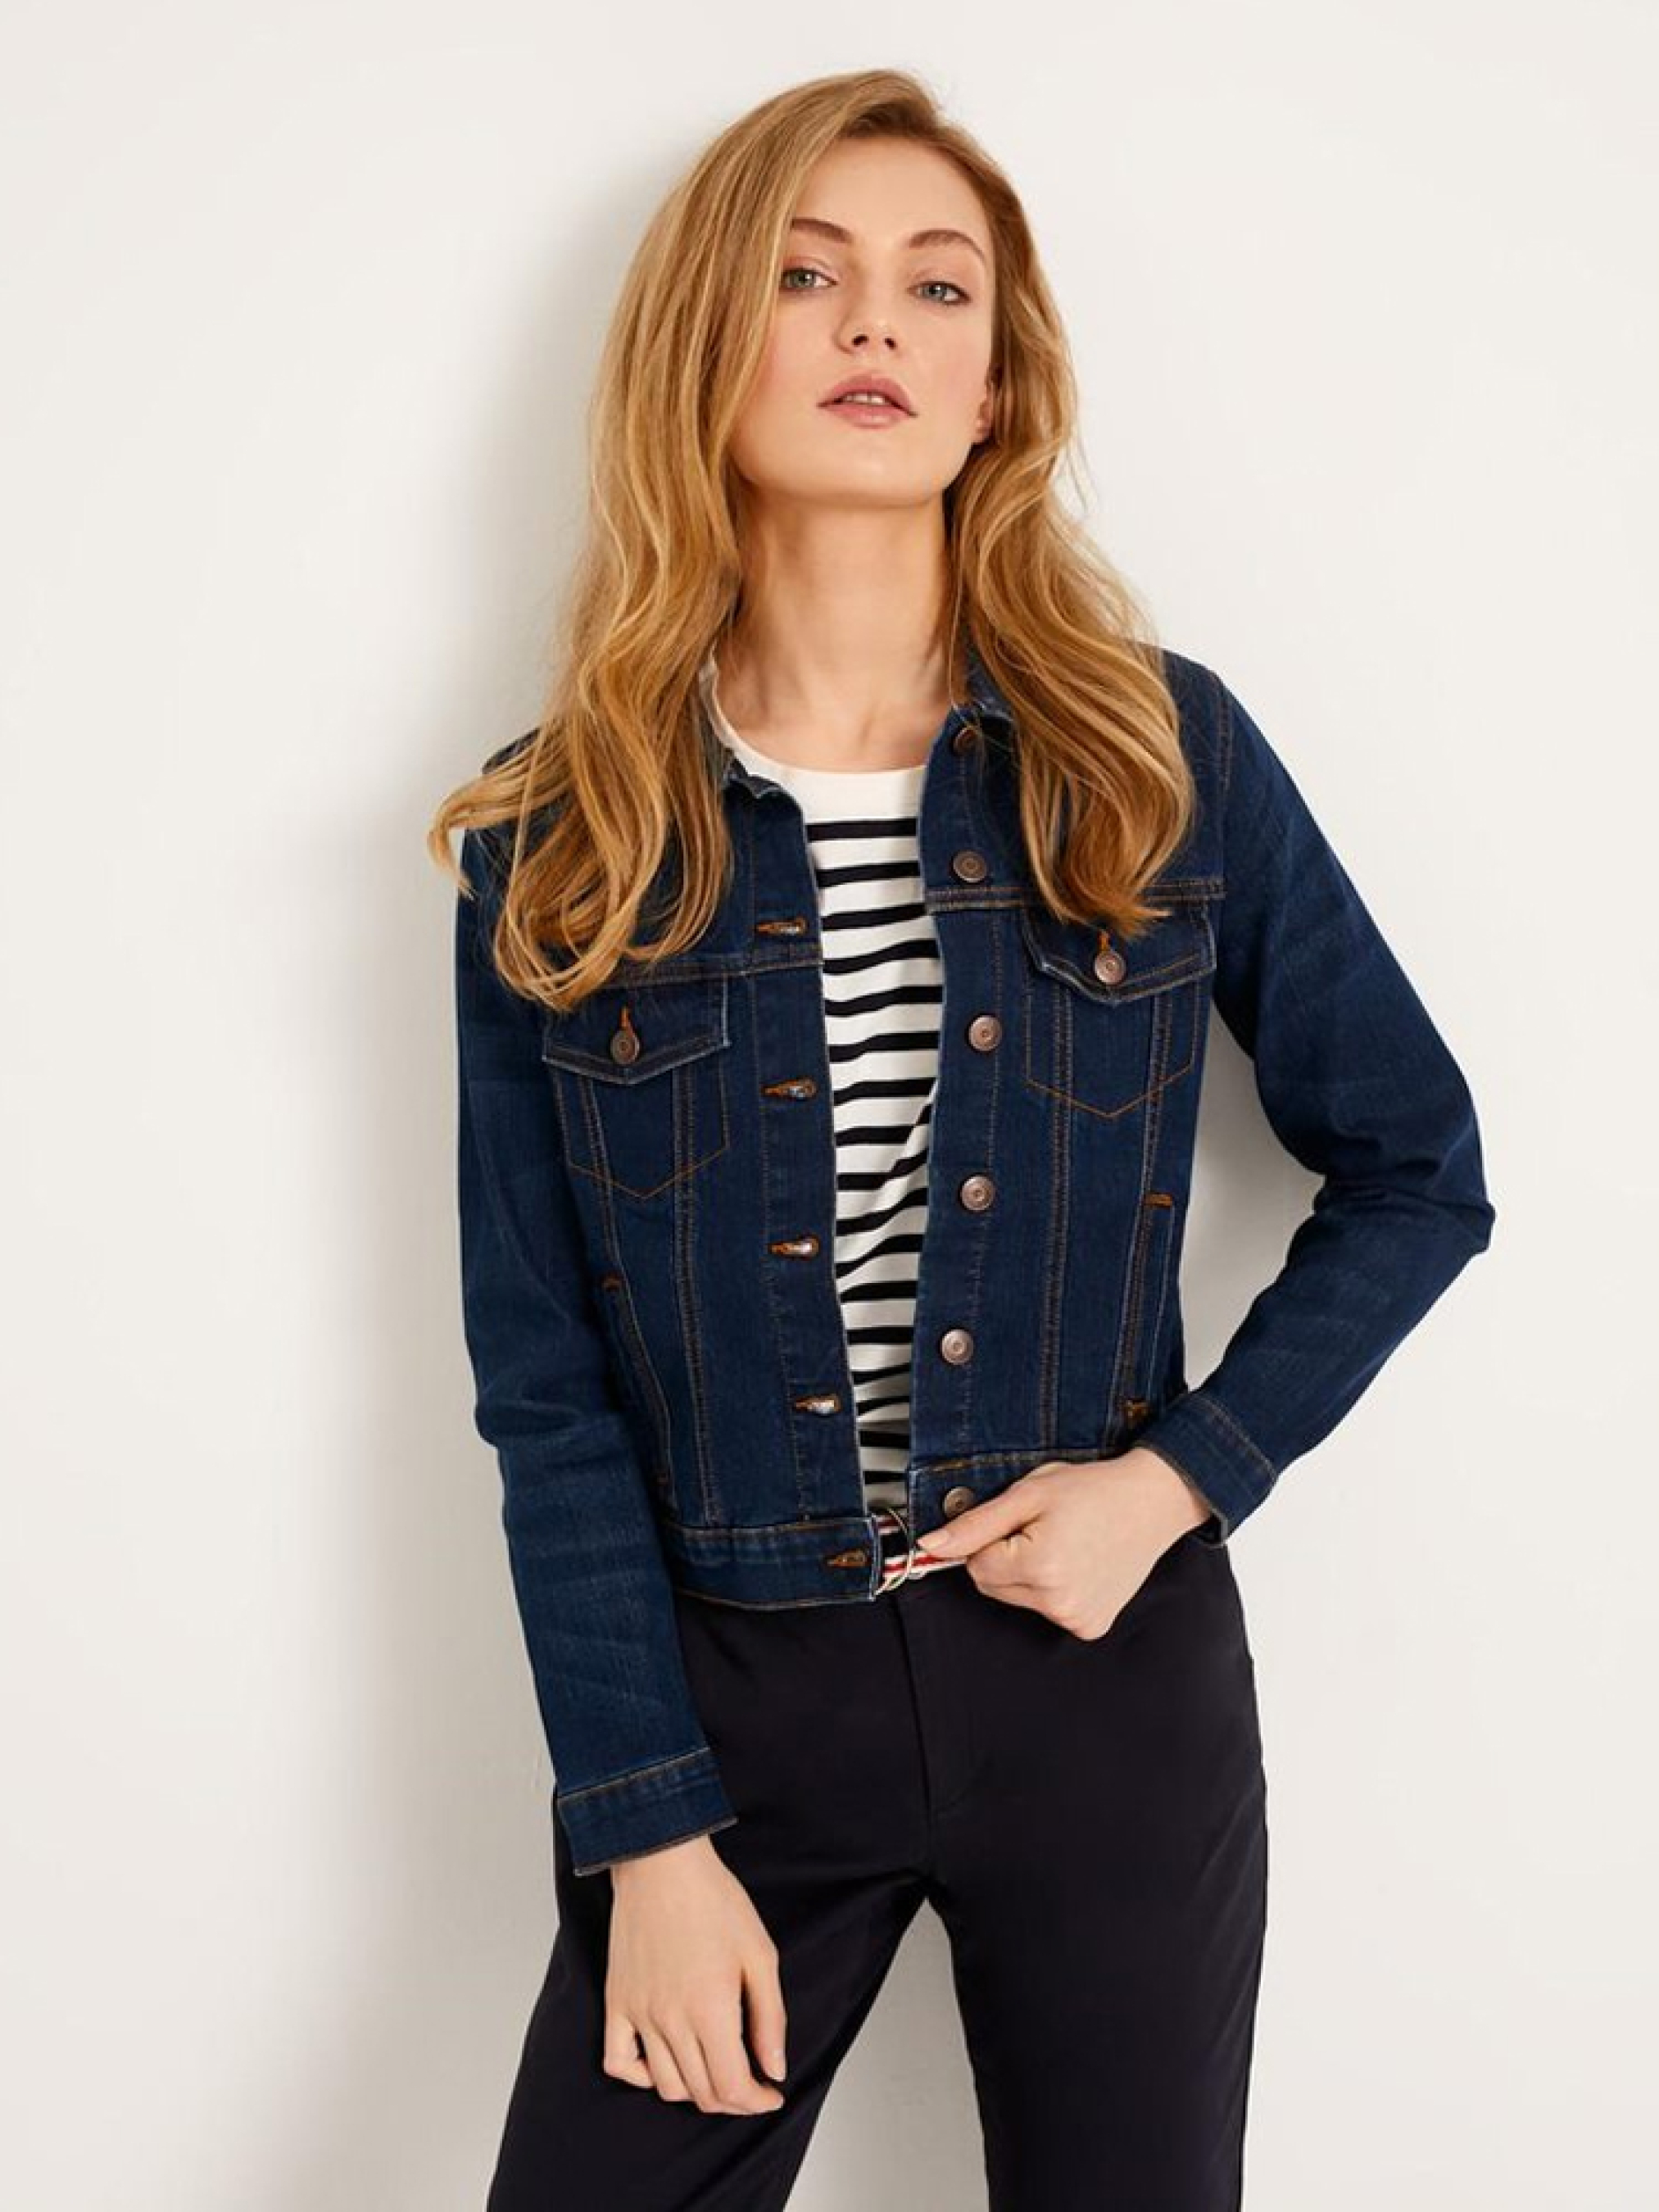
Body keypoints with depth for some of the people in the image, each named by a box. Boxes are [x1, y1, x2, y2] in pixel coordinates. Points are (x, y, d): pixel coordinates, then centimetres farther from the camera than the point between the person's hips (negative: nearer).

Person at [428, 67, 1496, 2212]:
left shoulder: (1166, 755, -4)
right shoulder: (558, 843, -4)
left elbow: (1417, 1170, 5)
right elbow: (546, 1386, -2)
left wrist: (1177, 1475, -8)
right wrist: (648, 1831, -6)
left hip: (1108, 1671, 1)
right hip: (725, 1696, 0)